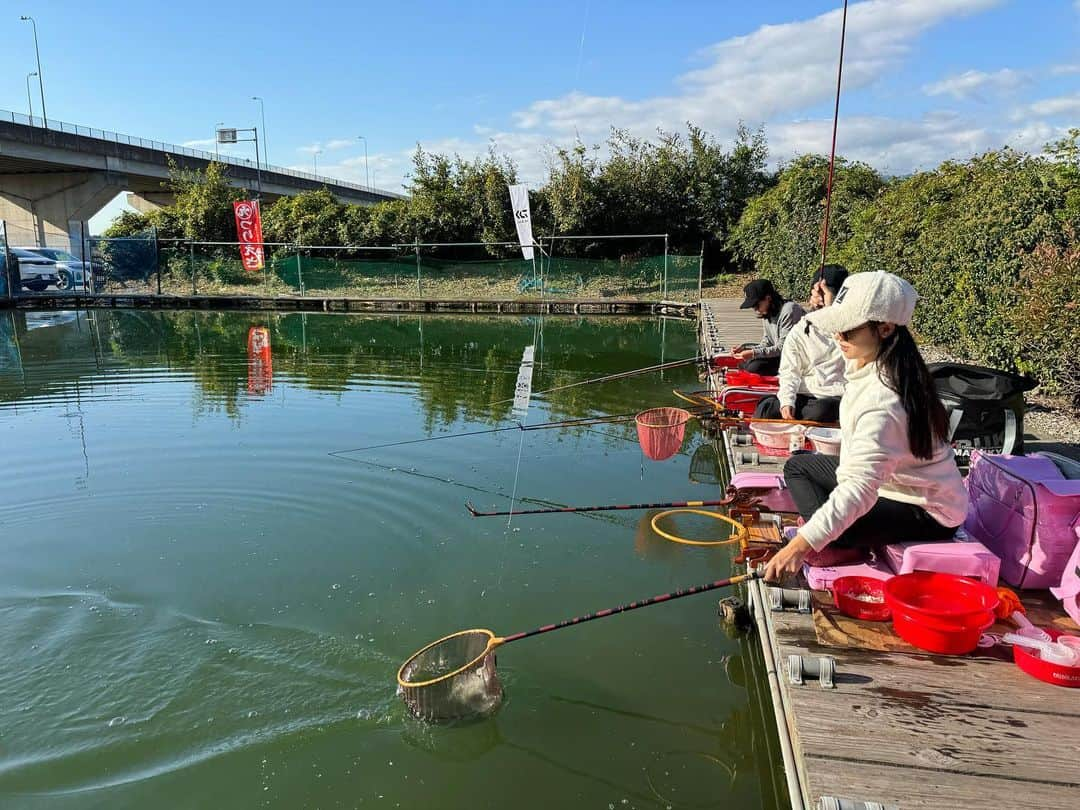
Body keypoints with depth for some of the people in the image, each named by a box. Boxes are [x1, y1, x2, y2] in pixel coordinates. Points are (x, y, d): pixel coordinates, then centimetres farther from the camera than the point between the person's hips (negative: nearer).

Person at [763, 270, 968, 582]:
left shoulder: (883, 399, -34)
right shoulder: (866, 366, -6)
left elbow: (860, 489, -40)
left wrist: (801, 546, -44)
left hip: (926, 510, -10)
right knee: (798, 466, 10)